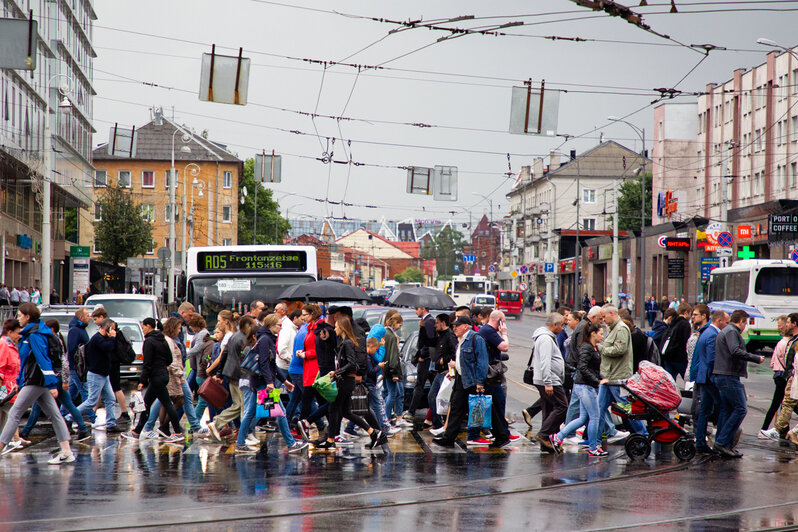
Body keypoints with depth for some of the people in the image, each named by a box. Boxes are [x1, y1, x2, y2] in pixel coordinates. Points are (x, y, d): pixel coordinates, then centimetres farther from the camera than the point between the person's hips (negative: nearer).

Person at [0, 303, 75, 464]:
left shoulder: (34, 336, -15)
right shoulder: (29, 334, 17)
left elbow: (43, 360, -21)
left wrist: (52, 384, -25)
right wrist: (20, 381, 26)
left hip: (35, 382, -10)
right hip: (39, 382, 10)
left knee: (14, 413, -6)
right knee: (54, 415, 5)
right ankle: (66, 452, 4)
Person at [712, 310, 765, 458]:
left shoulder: (723, 332, 22)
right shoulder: (732, 332, -10)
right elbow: (735, 351, -25)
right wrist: (756, 358, -20)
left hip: (720, 377, 11)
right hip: (729, 377, -11)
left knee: (725, 410, 11)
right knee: (740, 409, -9)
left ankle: (725, 447, 10)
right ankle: (722, 442, -12)